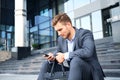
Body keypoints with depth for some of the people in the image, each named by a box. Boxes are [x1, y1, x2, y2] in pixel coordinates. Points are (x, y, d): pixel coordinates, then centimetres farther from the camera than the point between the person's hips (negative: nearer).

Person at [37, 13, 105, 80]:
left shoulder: (85, 34, -14)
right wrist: (53, 57, -9)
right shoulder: (61, 39, 5)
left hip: (91, 73, -6)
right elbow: (58, 54, 16)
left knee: (76, 60, -36)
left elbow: (88, 52, -32)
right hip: (74, 72, 6)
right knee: (47, 64, -1)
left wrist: (65, 56, -26)